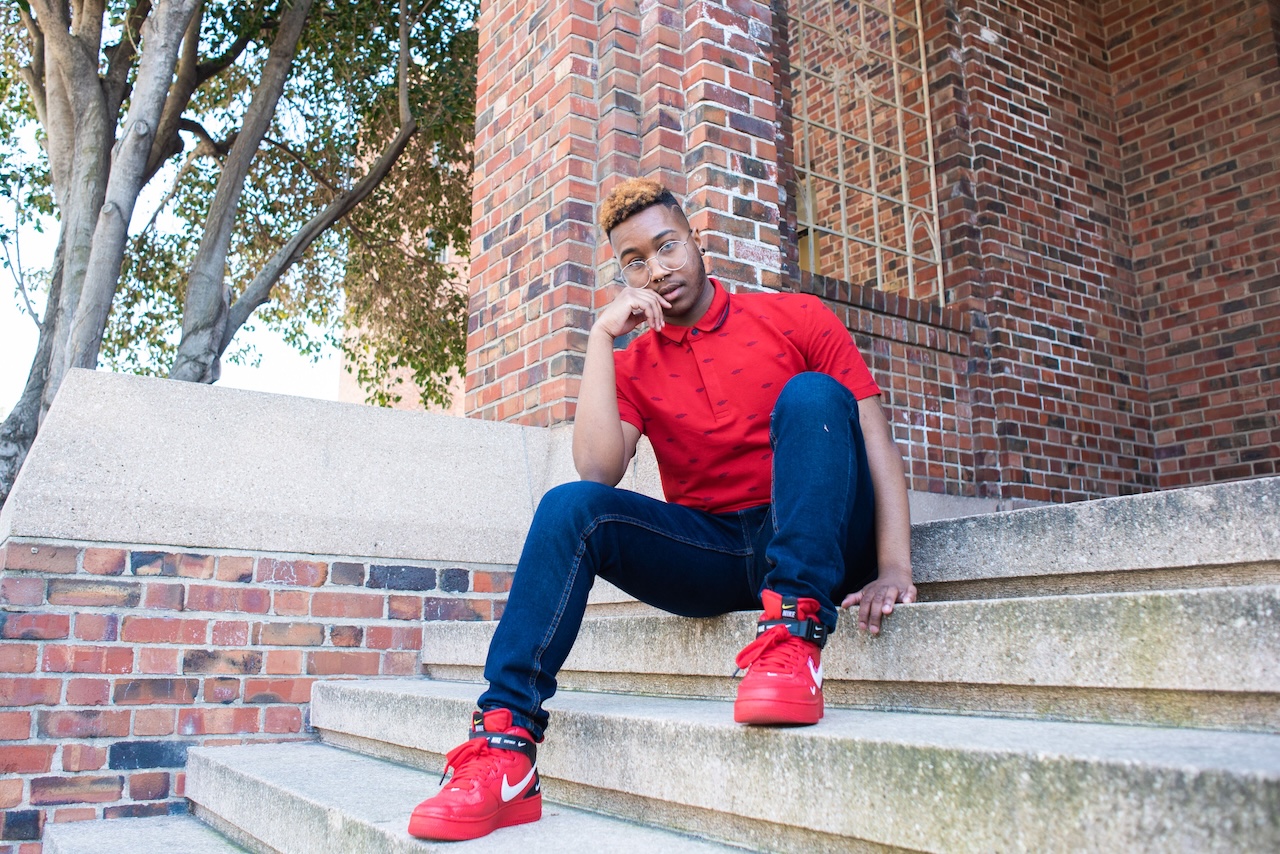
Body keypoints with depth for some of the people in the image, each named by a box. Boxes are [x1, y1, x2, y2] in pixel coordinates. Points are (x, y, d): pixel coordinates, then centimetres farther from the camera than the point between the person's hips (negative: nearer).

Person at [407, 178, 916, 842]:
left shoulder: (796, 318, 4)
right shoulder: (631, 364, 10)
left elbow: (878, 444, -4)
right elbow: (598, 470, -9)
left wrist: (894, 568, -18)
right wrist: (603, 335, -8)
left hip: (814, 542, -2)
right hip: (709, 554, 2)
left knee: (812, 394, -26)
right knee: (570, 506, -21)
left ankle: (793, 636, -36)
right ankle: (506, 747, -26)